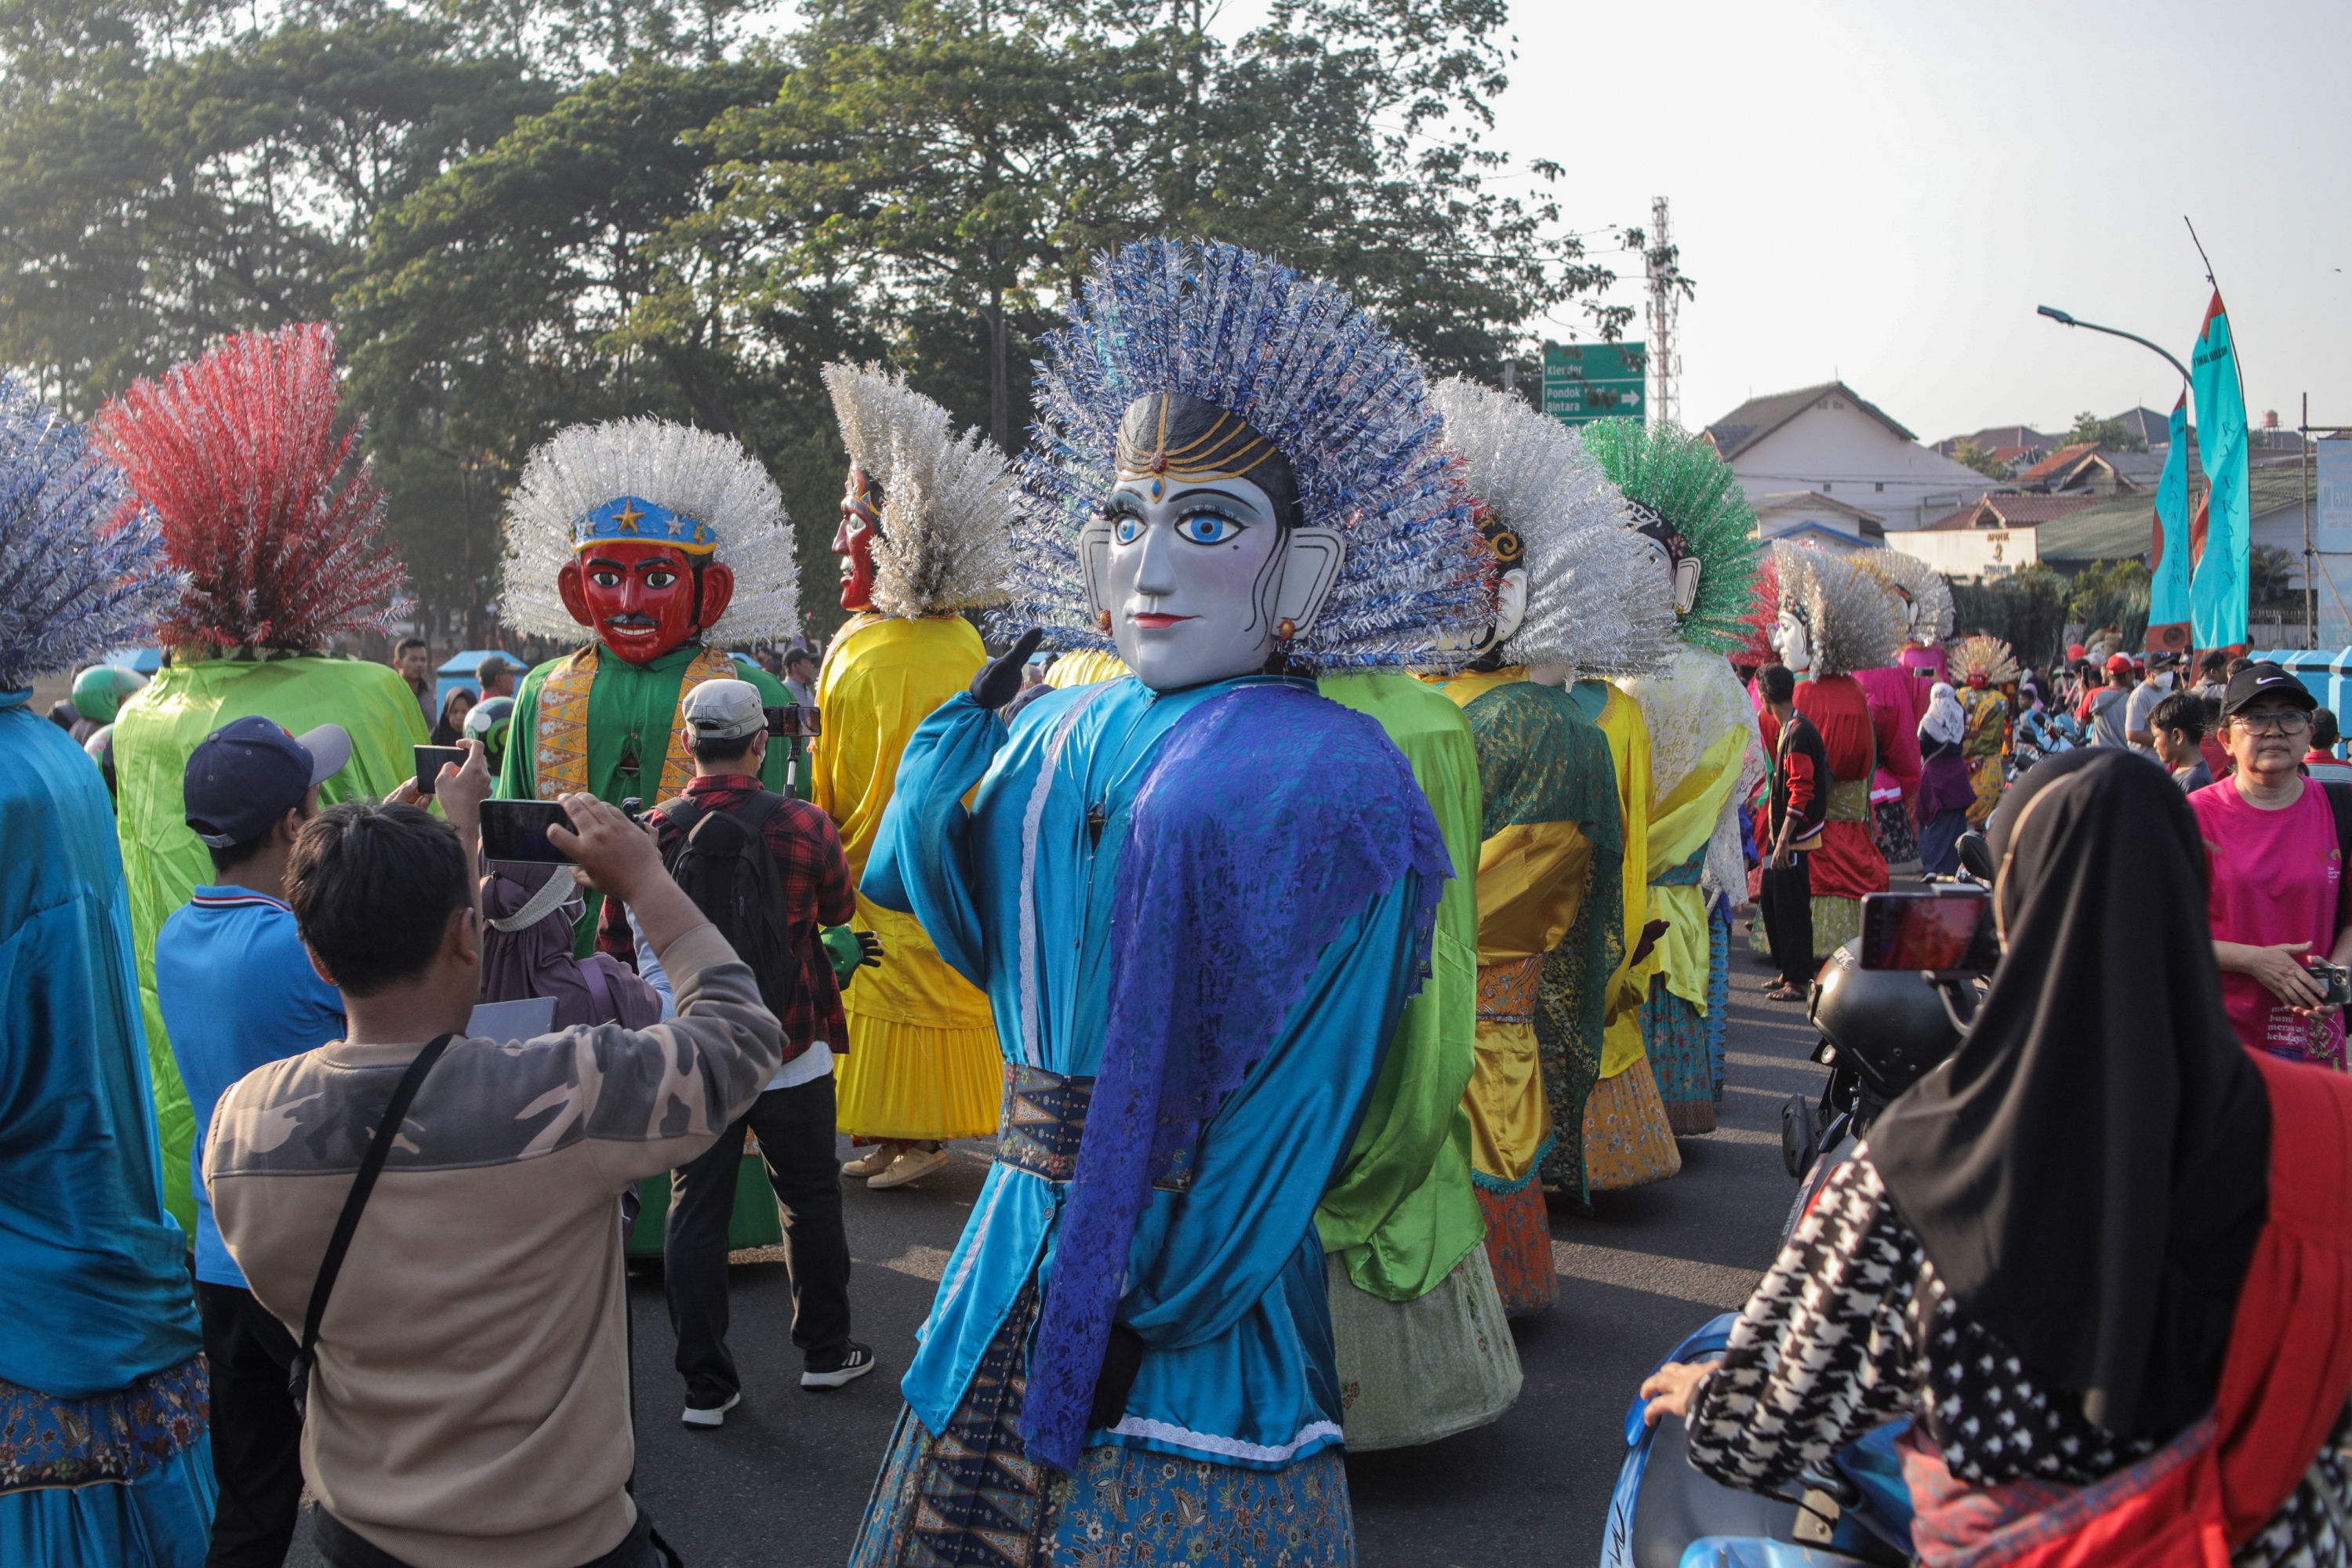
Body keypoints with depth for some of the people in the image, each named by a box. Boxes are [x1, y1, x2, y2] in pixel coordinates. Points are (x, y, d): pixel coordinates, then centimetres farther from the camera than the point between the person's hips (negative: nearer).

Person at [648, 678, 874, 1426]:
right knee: (811, 1201, 17)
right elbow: (841, 910, 7)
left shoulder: (654, 833, -8)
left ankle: (706, 1385, 13)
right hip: (790, 1055, -1)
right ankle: (825, 1351, 30)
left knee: (695, 1214, 9)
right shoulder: (802, 826, -11)